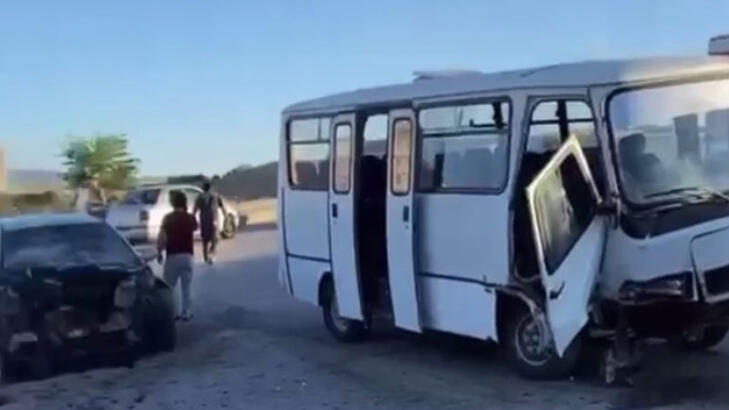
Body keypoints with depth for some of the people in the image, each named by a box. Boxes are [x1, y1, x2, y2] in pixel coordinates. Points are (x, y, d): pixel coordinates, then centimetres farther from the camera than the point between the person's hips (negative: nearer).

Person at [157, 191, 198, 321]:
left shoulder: (168, 218, -8)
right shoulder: (190, 218, 3)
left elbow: (162, 238, -14)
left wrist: (159, 252, -1)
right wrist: (186, 212, 23)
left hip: (172, 256, -3)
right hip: (187, 255, 3)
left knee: (168, 286, 8)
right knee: (186, 286, 10)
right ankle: (186, 313, 10)